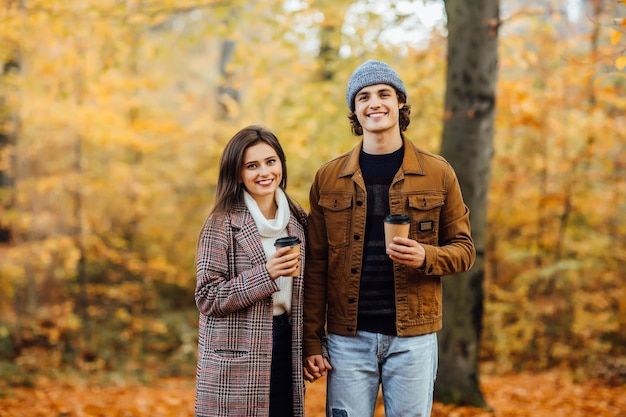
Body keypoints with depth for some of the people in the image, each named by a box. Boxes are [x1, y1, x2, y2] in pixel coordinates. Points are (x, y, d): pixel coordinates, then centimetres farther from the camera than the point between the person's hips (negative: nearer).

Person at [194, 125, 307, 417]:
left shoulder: (297, 221, 9)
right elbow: (207, 298, -13)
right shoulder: (222, 224, -8)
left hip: (284, 349, 5)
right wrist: (266, 274, -22)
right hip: (236, 363, -5)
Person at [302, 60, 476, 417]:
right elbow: (316, 267, 5)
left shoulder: (438, 174, 3)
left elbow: (464, 249, 5)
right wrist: (312, 341, 0)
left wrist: (425, 257, -17)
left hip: (413, 337, 0)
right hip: (348, 337, 1)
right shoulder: (328, 179, 4)